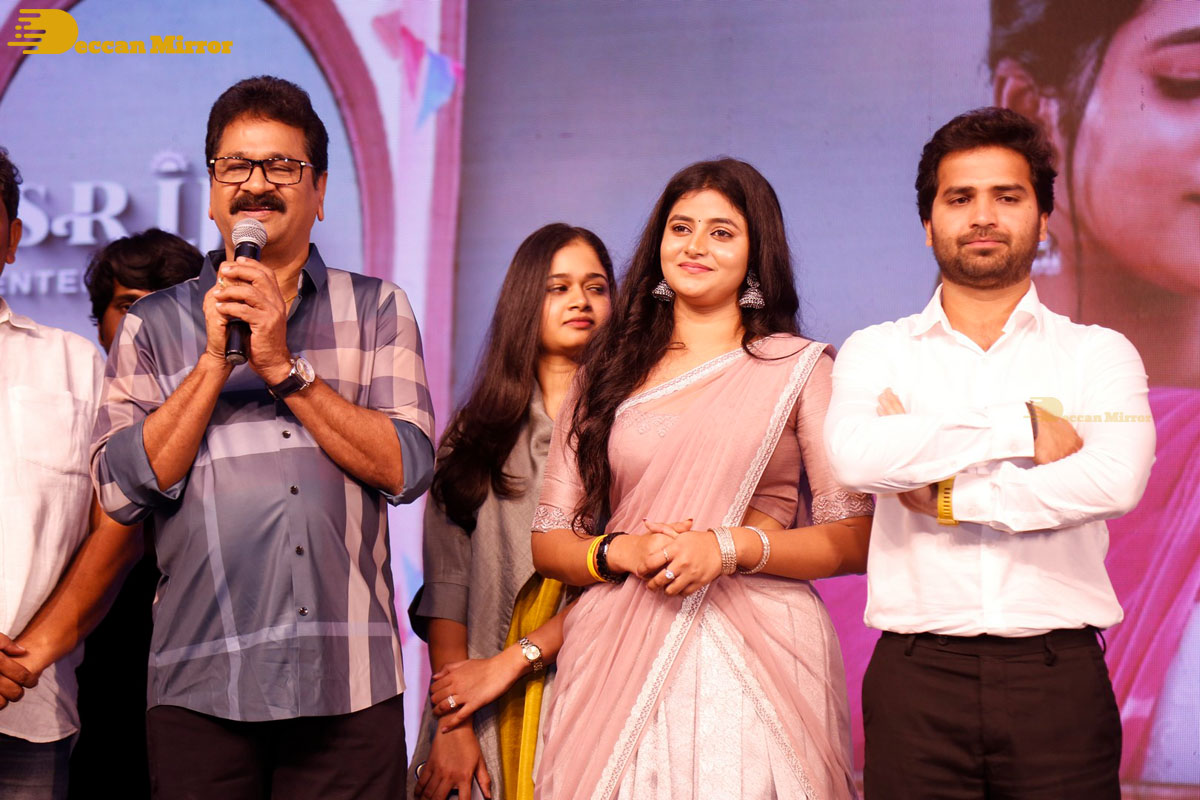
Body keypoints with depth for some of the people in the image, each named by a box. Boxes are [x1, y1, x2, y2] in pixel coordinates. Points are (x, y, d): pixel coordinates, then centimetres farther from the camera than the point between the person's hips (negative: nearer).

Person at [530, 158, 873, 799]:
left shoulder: (800, 369, 6)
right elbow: (547, 543, 10)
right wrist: (621, 551, -9)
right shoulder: (607, 375, 13)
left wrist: (729, 548, -14)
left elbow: (855, 538, -2)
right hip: (619, 663, 2)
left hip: (756, 663, -1)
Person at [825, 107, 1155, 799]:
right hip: (916, 680, 0)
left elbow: (1115, 480, -12)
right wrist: (1022, 427, -9)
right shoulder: (876, 352, 9)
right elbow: (856, 455, -13)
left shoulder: (1099, 353, 7)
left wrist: (948, 496, -9)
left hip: (1058, 673, 0)